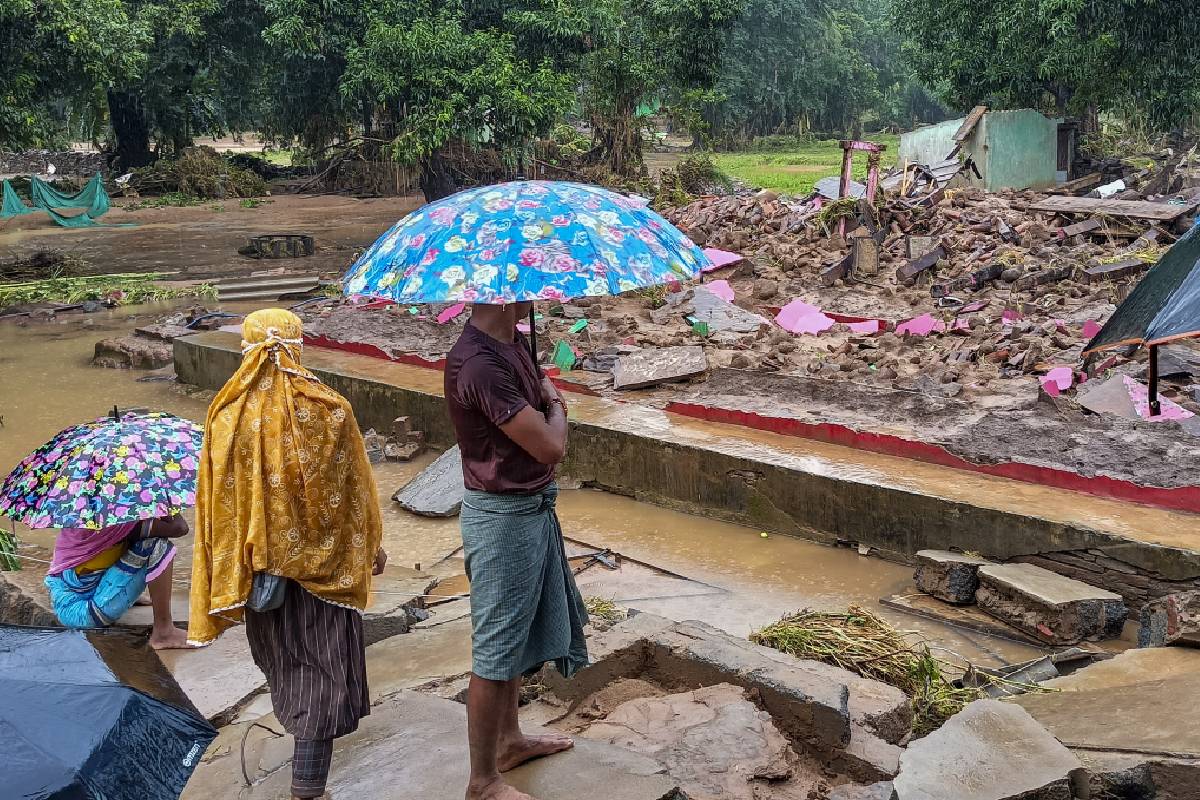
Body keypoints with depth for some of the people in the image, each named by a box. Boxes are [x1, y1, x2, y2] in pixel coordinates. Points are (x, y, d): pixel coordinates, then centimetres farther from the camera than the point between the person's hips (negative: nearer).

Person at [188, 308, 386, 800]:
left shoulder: (226, 417, -13)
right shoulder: (330, 410, -15)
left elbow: (215, 504, -7)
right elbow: (357, 491, -5)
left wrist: (227, 573, 4)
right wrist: (371, 547, 10)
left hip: (259, 562, 2)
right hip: (324, 559, -2)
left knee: (281, 659, 24)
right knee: (326, 668, 7)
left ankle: (300, 726, 49)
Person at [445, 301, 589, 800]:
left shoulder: (514, 343, 3)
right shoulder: (479, 363, -28)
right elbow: (550, 446, -24)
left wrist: (548, 401, -3)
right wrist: (554, 407, -6)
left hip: (531, 506, 10)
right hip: (503, 515, -10)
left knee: (518, 632, 23)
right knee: (497, 649, 2)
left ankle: (509, 740, 42)